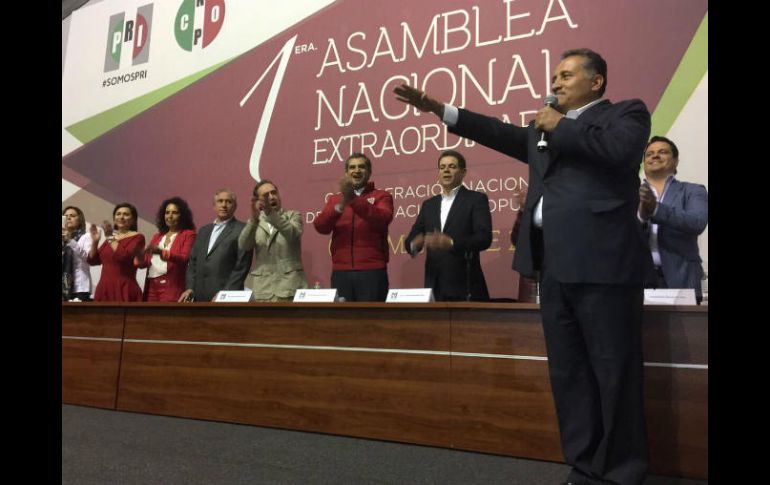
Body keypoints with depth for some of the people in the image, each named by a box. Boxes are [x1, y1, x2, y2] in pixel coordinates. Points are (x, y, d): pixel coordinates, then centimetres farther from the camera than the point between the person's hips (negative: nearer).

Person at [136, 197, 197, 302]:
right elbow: (144, 262, 15)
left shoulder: (188, 235, 3)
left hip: (172, 286, -5)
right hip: (151, 286, 5)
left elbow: (185, 258, -12)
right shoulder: (157, 236, 21)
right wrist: (140, 256, -8)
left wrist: (162, 252, -25)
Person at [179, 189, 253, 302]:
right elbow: (193, 261, 18)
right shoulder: (204, 230, 20)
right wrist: (190, 288, 6)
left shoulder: (242, 230, -2)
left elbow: (241, 267, -8)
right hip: (200, 297, 6)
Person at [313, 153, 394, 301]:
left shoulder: (381, 196, 8)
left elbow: (382, 219, -13)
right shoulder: (335, 199, 15)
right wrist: (340, 206, -17)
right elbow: (320, 227, -1)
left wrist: (354, 200, -23)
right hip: (341, 272, 2)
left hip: (372, 272, -2)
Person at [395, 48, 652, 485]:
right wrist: (437, 108, 12)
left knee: (614, 373, -1)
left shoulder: (627, 112, 7)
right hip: (555, 266, 7)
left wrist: (561, 127, -2)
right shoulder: (544, 129, 25)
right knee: (568, 373, 10)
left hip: (603, 262, -6)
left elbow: (620, 149, -13)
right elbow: (500, 133, 17)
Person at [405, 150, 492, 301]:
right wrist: (414, 244, -13)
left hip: (464, 285, -4)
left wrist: (451, 243, -27)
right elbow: (412, 238, 12)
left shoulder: (476, 199, 0)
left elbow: (484, 238, -12)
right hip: (435, 285, 5)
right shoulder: (429, 204, 16)